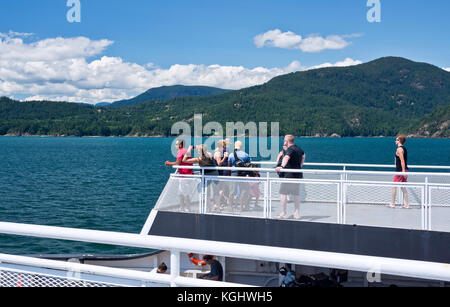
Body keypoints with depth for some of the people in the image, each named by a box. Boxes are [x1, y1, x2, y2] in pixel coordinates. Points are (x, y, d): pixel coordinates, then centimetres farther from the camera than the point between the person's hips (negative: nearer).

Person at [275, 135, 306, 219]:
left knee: (283, 193, -3)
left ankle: (283, 214, -3)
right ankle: (297, 214, 17)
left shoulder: (290, 149, -15)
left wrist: (282, 166, -52)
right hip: (298, 174, 9)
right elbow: (303, 155, 36)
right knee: (296, 194, 13)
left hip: (289, 175, -9)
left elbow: (286, 157, -36)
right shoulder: (298, 148, 14)